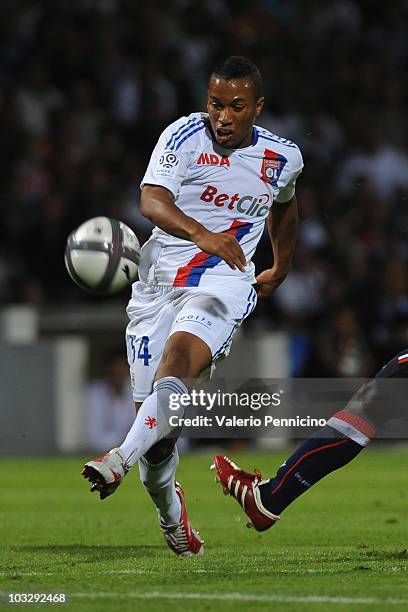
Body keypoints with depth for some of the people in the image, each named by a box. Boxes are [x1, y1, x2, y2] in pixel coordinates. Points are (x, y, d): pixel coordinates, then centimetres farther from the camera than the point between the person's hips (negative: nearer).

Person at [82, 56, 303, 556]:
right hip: (159, 278, 0)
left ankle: (120, 459, -49)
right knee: (153, 427, -1)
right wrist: (200, 233, -40)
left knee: (179, 359, -34)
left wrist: (280, 268, 40)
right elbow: (152, 200, -22)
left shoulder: (282, 158, 5)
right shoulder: (184, 136, -6)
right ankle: (169, 512, 27)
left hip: (224, 282, 0)